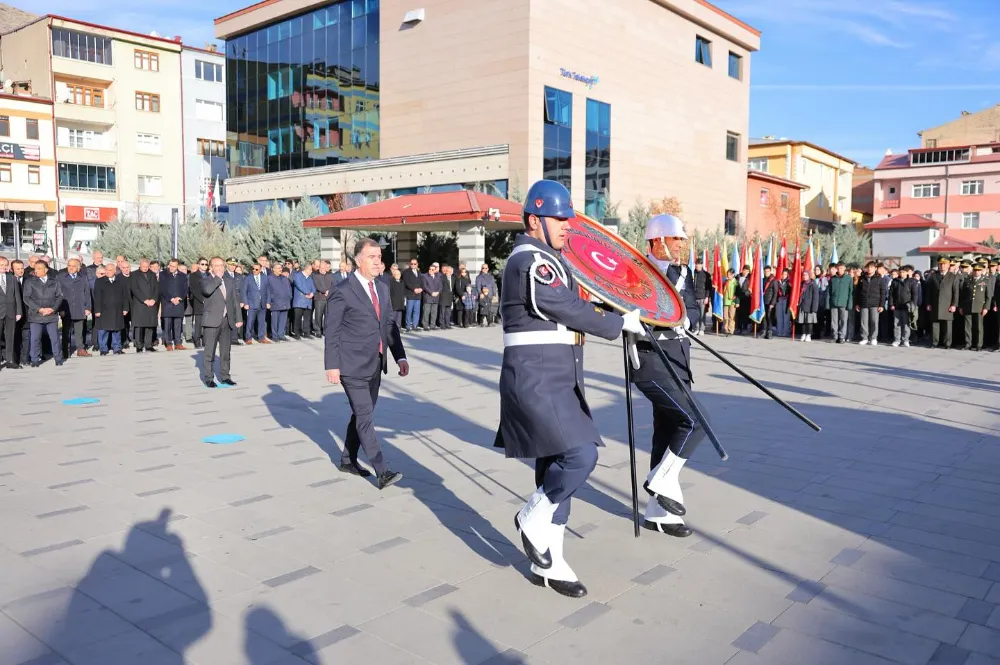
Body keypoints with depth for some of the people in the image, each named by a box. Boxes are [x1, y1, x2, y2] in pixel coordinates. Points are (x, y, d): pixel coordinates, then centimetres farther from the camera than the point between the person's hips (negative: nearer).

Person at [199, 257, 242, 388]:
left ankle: (225, 376, 17)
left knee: (226, 351, 10)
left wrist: (238, 318, 8)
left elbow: (235, 300, 13)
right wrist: (217, 278, -12)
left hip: (228, 320, 4)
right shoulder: (206, 280, 0)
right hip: (212, 321, -4)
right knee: (210, 351, -2)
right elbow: (207, 290, -25)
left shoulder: (230, 281, 13)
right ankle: (208, 378, 6)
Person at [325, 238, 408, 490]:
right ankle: (383, 472, -8)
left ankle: (348, 460, 32)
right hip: (352, 367, -7)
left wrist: (400, 356, 5)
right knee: (366, 418, -7)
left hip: (375, 366, 7)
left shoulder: (382, 289, 11)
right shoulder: (342, 291, -10)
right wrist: (332, 365, -14)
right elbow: (332, 332, -10)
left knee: (361, 415, 16)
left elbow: (390, 325, 13)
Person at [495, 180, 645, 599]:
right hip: (536, 381, -11)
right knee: (580, 454, -21)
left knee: (557, 465, 11)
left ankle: (548, 564, 21)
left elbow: (567, 309, 27)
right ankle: (533, 519, 4)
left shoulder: (547, 260, 19)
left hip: (557, 381, 11)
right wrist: (622, 323, -8)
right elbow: (571, 311, -18)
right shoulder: (531, 261, -14)